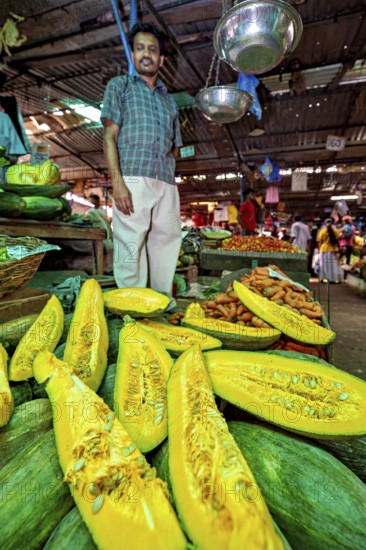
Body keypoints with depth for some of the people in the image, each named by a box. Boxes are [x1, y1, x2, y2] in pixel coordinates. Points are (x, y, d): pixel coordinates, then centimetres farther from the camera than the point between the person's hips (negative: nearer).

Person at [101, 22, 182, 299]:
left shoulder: (169, 100, 29)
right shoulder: (120, 85, 17)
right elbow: (110, 136, 3)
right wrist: (118, 182, -11)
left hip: (166, 183, 4)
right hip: (133, 180, -4)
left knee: (166, 247, 1)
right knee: (131, 248, -9)